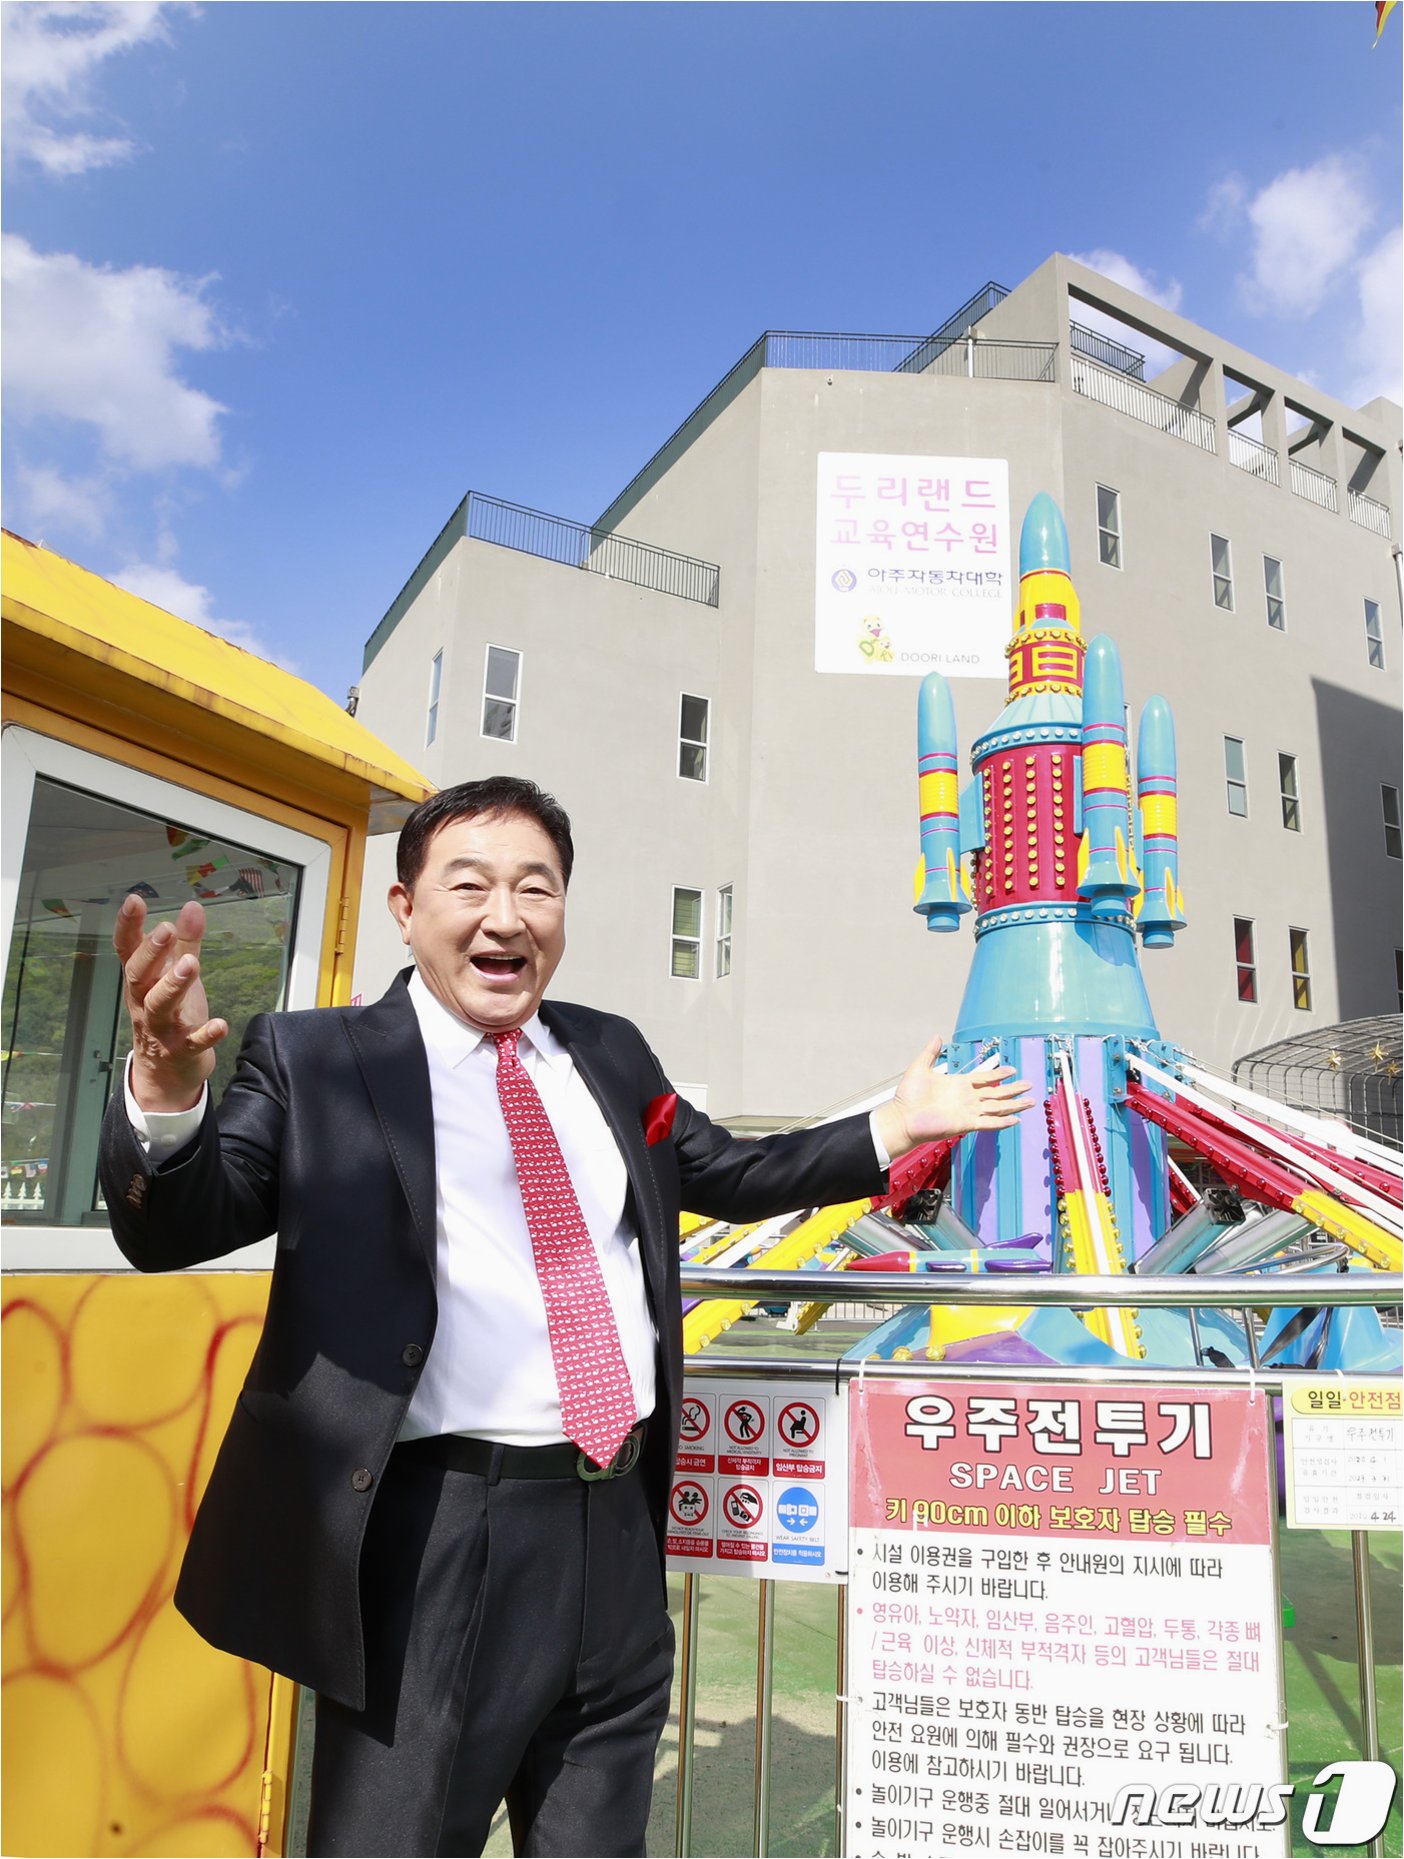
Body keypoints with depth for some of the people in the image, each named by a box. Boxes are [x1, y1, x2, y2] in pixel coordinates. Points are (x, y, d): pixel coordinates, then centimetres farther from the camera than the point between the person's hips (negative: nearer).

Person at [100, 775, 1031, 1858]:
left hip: (619, 1525, 5)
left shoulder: (611, 1055, 10)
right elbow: (174, 1231, -11)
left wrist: (891, 1132, 14)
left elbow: (727, 1175, 22)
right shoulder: (313, 1059, -4)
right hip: (439, 1538, -4)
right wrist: (166, 1091, -31)